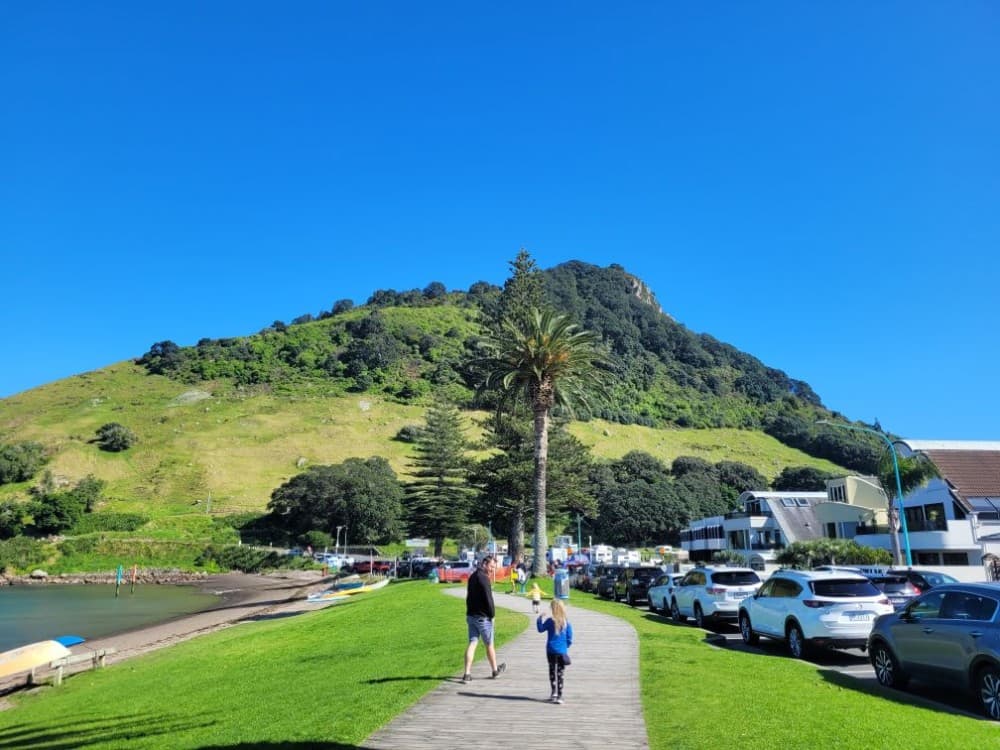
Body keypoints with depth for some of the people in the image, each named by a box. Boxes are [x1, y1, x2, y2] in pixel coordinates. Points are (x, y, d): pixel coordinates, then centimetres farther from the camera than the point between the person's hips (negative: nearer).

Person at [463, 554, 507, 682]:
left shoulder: (472, 576, 13)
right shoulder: (484, 578, -17)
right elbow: (488, 599, -20)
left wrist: (469, 611, 18)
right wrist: (492, 614, -10)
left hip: (470, 615, 8)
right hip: (483, 617, -8)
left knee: (472, 643, 5)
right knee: (489, 644, 9)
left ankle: (467, 673, -2)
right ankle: (495, 670, 25)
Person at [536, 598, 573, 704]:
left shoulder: (550, 621, -10)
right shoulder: (567, 623, -4)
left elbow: (541, 629, 5)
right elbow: (569, 639, 0)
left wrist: (540, 619, 15)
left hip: (551, 651, -1)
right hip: (562, 652, 1)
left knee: (552, 672, 14)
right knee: (560, 674, 5)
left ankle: (554, 692, 9)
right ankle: (559, 696, 4)